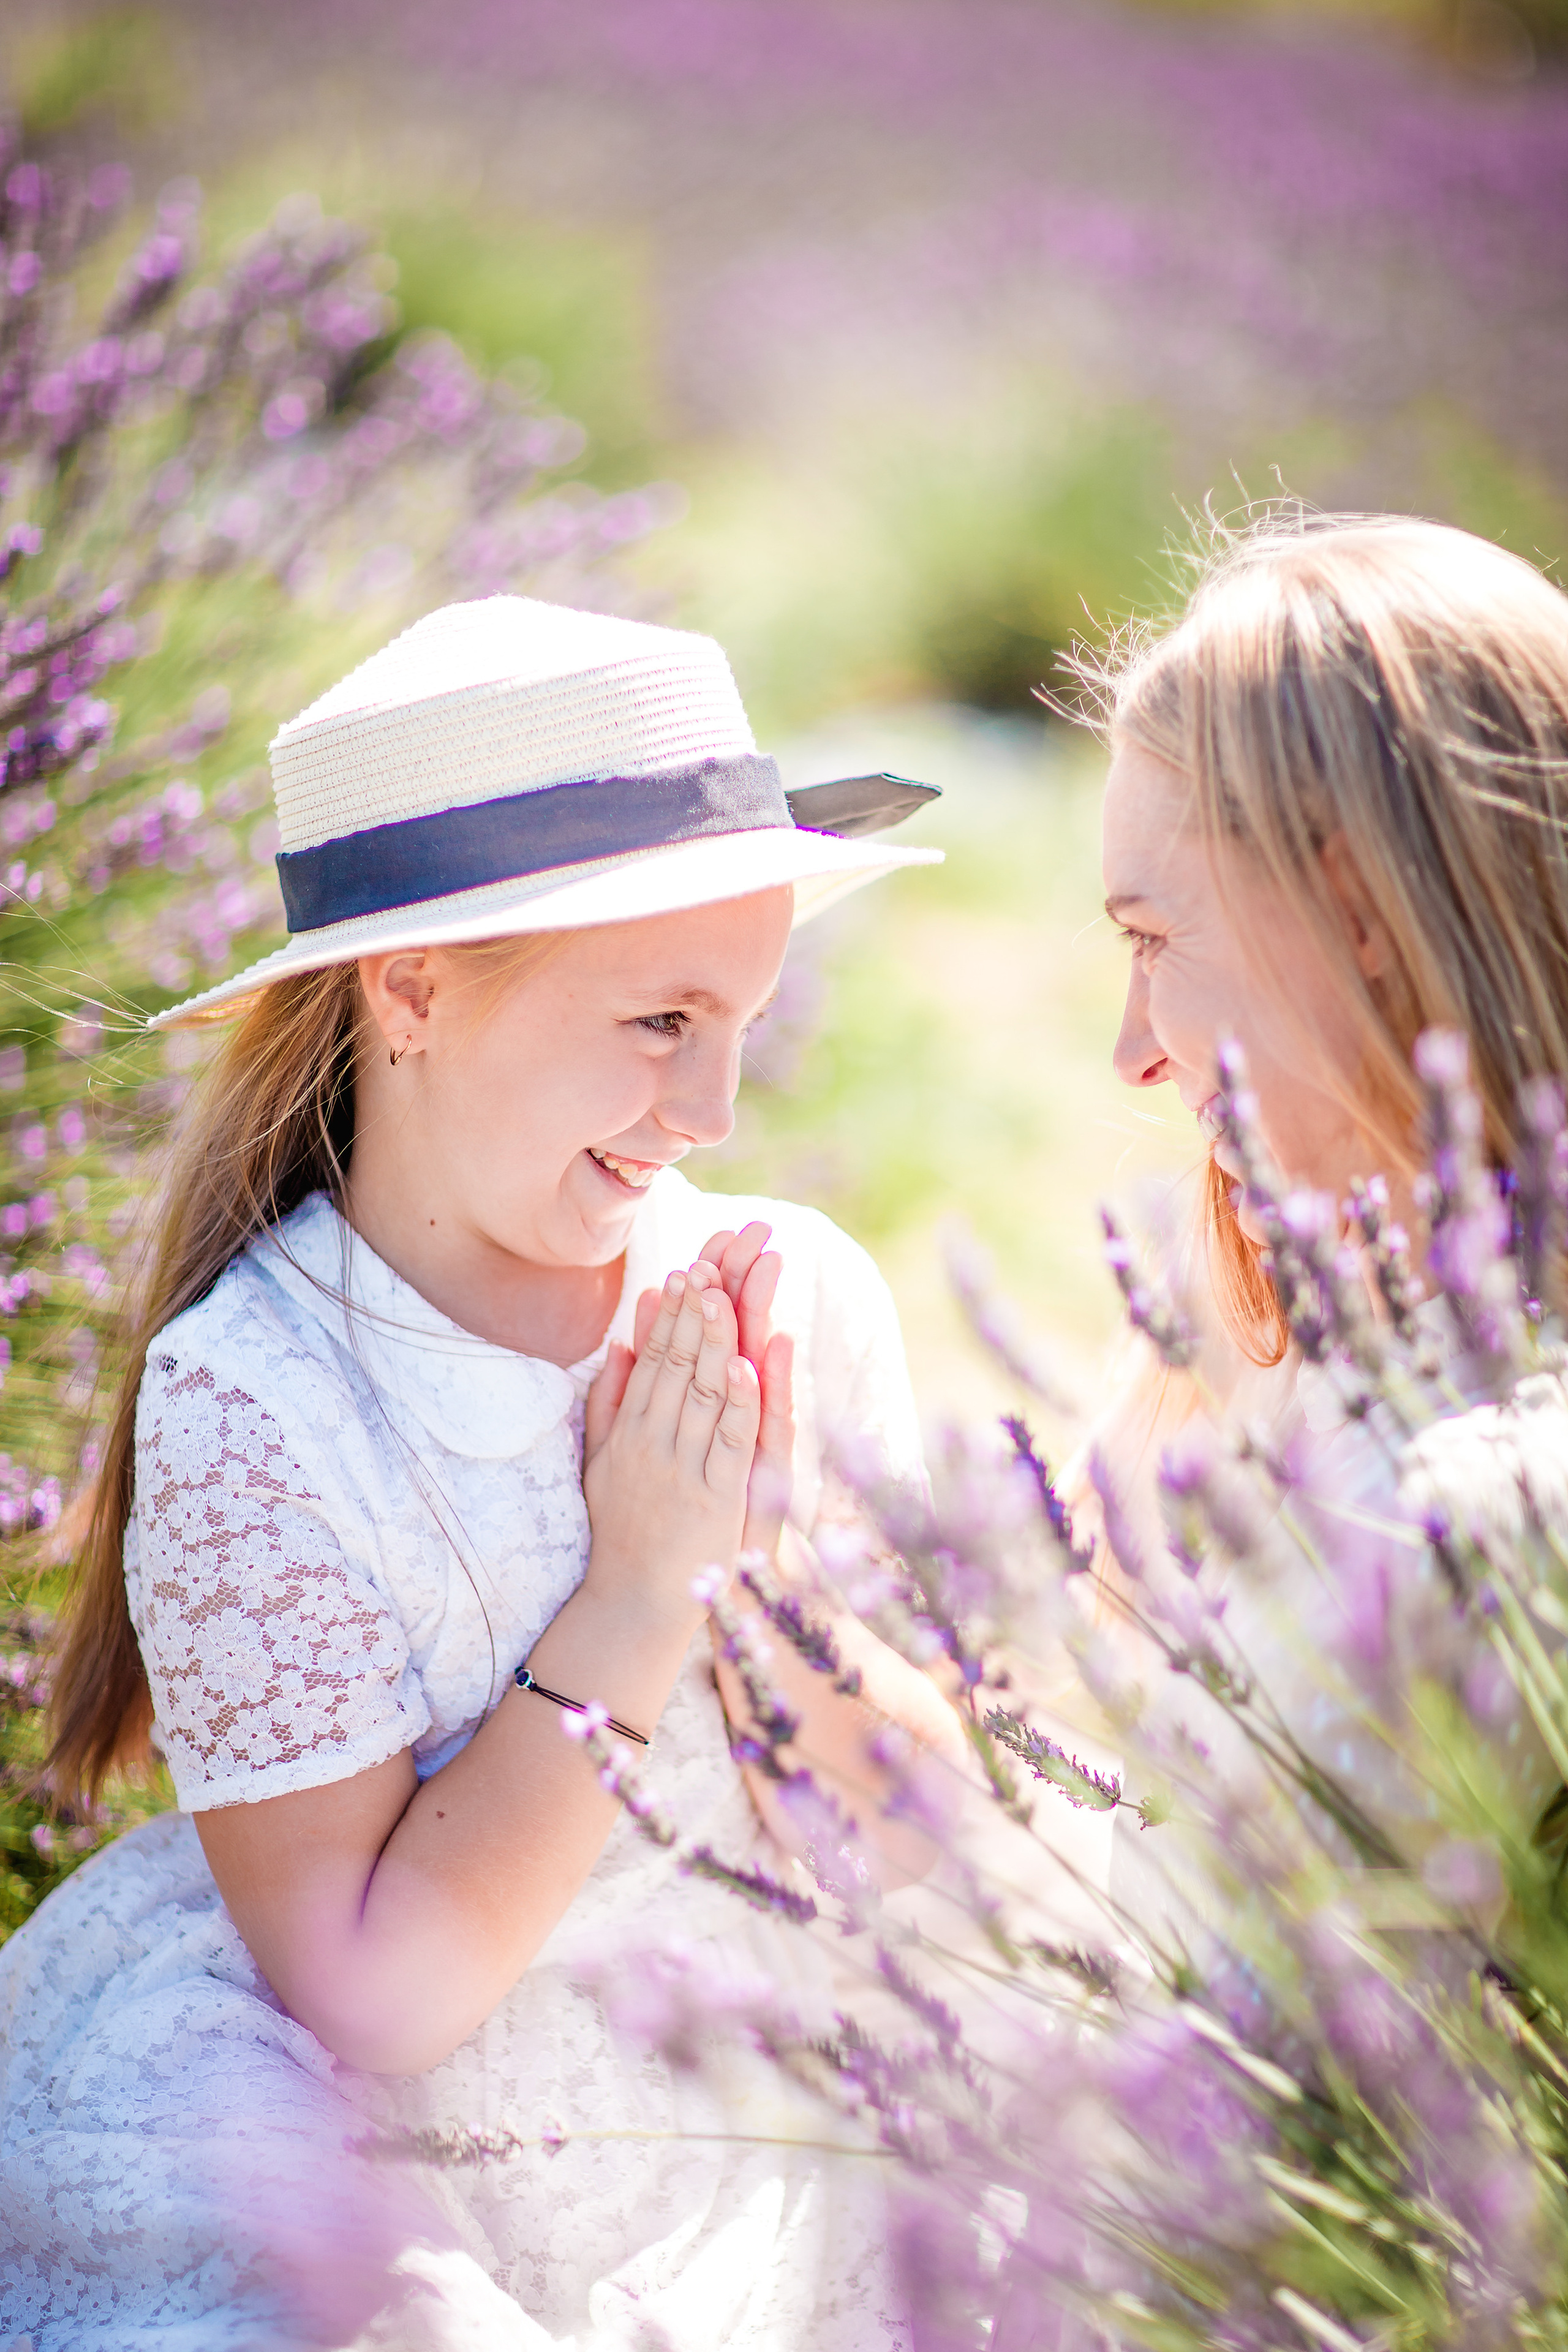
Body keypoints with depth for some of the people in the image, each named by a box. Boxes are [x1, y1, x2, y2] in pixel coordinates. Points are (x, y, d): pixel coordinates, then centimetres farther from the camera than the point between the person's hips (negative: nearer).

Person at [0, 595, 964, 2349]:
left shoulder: (798, 1297, -5)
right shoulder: (245, 1402, -15)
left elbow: (932, 1842, -1)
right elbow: (364, 1993, -17)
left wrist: (770, 1577, -18)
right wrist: (637, 1603, -21)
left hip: (770, 2148, 3)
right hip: (404, 2177, -3)